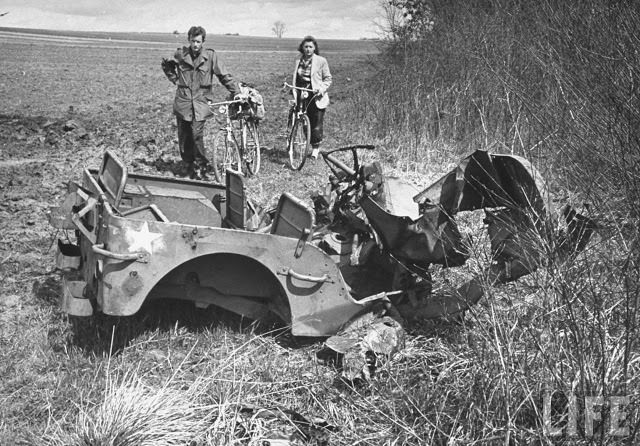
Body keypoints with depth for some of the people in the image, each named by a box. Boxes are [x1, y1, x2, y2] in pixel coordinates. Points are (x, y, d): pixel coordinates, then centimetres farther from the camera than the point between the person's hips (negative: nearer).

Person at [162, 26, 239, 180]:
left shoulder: (210, 56, -4)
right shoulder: (180, 54, 2)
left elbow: (224, 76, 0)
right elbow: (167, 66, 22)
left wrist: (236, 92, -1)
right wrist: (175, 79, 12)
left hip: (200, 102, -3)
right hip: (183, 101, 3)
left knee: (197, 134, -17)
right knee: (183, 137, 5)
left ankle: (200, 167, -3)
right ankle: (190, 164, 22)